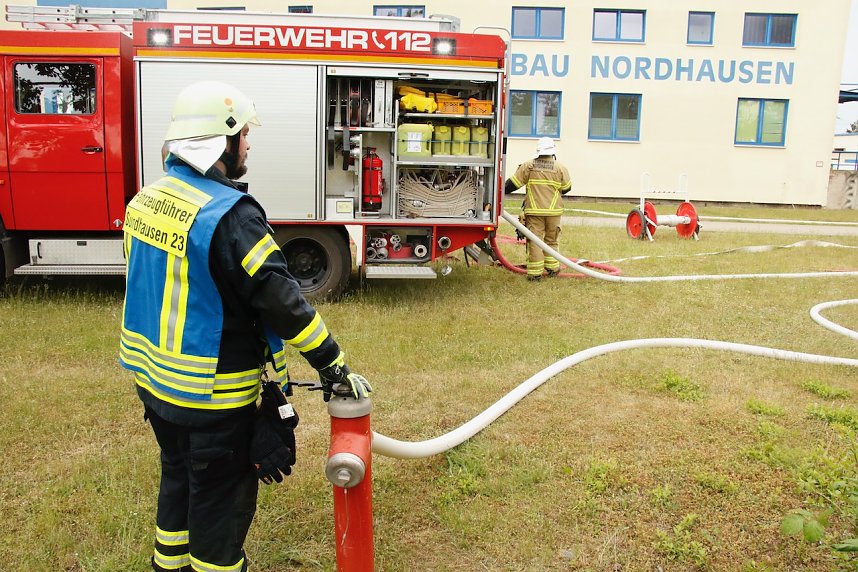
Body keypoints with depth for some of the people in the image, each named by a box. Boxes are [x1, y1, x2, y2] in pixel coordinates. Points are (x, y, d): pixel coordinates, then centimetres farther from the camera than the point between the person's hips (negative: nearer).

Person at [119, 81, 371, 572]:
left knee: (179, 476, 27)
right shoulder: (229, 214, -25)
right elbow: (281, 303, -27)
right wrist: (336, 370, -20)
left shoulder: (147, 199, 2)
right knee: (222, 499, 10)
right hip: (214, 394, -8)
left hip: (154, 378, 9)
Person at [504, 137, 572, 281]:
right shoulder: (560, 168, -1)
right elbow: (567, 188, 9)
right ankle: (552, 268, 22)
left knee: (535, 241, 1)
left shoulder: (528, 166, -2)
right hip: (553, 211, 1)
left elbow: (513, 183, -1)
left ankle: (535, 272, 0)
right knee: (551, 241, 16)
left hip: (534, 211, -1)